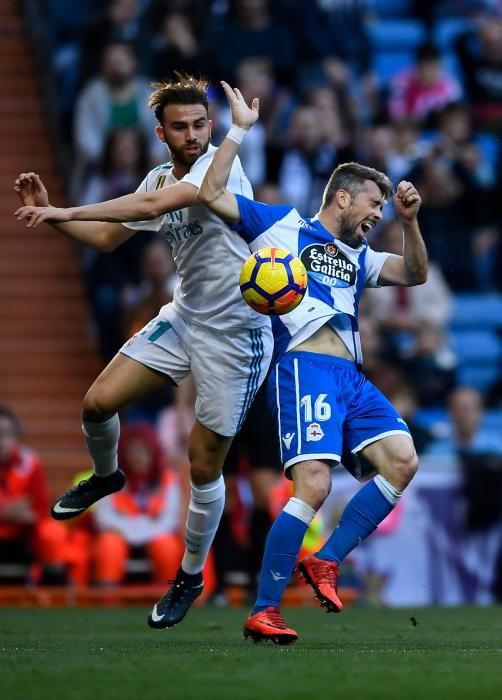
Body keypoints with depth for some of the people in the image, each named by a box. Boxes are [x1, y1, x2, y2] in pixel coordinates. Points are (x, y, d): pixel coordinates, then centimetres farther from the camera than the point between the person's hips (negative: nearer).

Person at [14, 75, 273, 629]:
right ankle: (105, 476, 29)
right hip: (183, 318, 6)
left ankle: (190, 576, 21)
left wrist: (66, 211, -32)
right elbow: (108, 237, 15)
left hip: (236, 334, -6)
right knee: (98, 403, -5)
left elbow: (155, 203, -34)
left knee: (204, 468, 0)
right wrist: (50, 214, 0)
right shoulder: (160, 179, 4)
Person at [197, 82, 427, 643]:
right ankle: (263, 612, -17)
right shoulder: (282, 225, 11)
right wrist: (240, 130, 4)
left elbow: (414, 275, 24)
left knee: (401, 461, -10)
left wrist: (409, 221, 11)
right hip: (304, 368, -7)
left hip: (351, 377, 7)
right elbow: (210, 194, 4)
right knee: (313, 486, -21)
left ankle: (325, 560, -1)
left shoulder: (358, 257, 29)